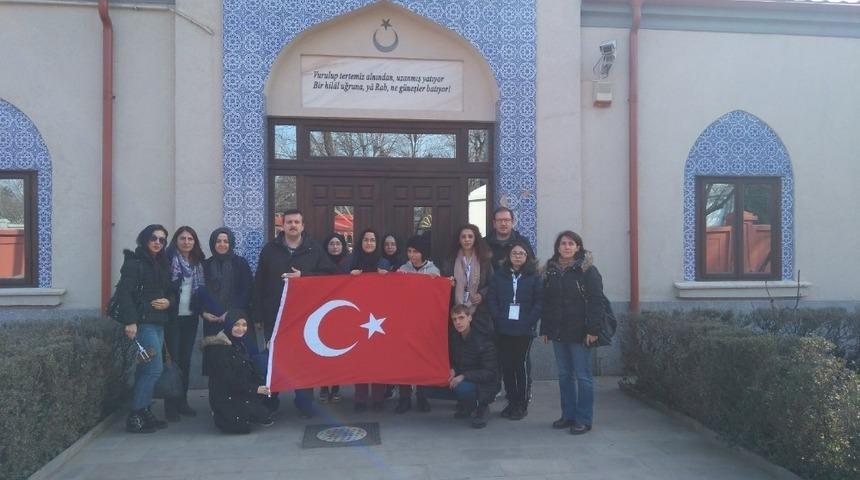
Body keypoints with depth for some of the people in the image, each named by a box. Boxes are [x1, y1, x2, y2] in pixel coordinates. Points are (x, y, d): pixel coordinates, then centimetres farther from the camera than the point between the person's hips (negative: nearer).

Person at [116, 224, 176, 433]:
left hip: (158, 323, 8)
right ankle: (135, 417, -2)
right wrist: (130, 322, -21)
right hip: (143, 322, -8)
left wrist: (168, 301, -2)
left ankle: (144, 413, 16)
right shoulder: (134, 261, -6)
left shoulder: (162, 264, 17)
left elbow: (171, 291, 22)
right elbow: (124, 292, -14)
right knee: (155, 368, -10)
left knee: (146, 369, 10)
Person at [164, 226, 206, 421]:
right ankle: (170, 405, 5)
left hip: (191, 317, 5)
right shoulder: (169, 259, -6)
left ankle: (182, 401, 19)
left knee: (186, 359, 10)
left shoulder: (198, 262, 10)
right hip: (173, 317, -5)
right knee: (172, 359, -2)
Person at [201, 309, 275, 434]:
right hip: (226, 398, -8)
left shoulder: (241, 344, 12)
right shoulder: (218, 347, -15)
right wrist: (255, 389, -23)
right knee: (264, 417, -17)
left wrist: (262, 385, -10)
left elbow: (253, 370, 9)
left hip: (244, 394, 8)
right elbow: (228, 379, -20)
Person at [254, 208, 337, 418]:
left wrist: (303, 276, -13)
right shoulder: (270, 249, 5)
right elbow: (259, 283, 3)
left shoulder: (314, 250, 4)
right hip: (274, 316, 1)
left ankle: (305, 402, 15)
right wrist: (259, 314, -2)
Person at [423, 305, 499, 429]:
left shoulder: (483, 342, -18)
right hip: (459, 381, 7)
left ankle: (481, 408, -6)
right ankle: (465, 405, 11)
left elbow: (489, 373, -19)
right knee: (429, 389, -9)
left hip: (484, 387, -6)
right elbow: (451, 360, 15)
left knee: (462, 387, -38)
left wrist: (463, 376, -29)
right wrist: (452, 370, -10)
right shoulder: (454, 339, 2)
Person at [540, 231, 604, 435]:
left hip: (579, 332, -5)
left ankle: (584, 420, 8)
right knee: (564, 375, 12)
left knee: (583, 376, 1)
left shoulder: (587, 270, -6)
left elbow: (596, 301, -11)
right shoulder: (550, 270, 9)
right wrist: (544, 329, 9)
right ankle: (568, 415, 23)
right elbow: (546, 302, 11)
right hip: (558, 332, 5)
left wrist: (592, 330, -17)